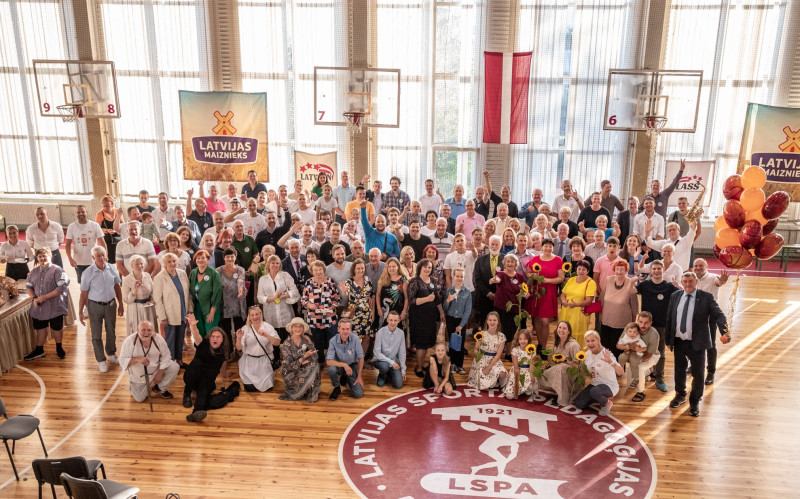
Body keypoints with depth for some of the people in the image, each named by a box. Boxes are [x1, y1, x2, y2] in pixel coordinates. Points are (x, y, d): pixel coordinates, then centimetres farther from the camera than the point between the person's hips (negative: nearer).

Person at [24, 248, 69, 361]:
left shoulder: (57, 270, -11)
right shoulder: (34, 271, 9)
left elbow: (62, 287, -19)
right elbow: (28, 286, 14)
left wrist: (45, 297, -20)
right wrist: (34, 298, -5)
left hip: (54, 307, -5)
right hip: (38, 308, 5)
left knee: (57, 328, 9)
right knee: (40, 328, 15)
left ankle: (59, 348, 29)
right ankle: (39, 350, 29)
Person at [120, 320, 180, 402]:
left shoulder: (158, 339, -20)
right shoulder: (129, 341, -24)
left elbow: (165, 356, -11)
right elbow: (122, 361, -22)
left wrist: (160, 373, -16)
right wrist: (137, 359, -40)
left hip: (156, 369, 1)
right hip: (138, 376, -1)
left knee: (175, 367, -21)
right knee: (139, 399, 1)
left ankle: (160, 388, 3)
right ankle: (133, 386, 36)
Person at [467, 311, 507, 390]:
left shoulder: (501, 336, -4)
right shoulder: (481, 334, -6)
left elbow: (498, 354, -6)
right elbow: (475, 349, 2)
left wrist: (489, 367, -15)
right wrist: (475, 352, -24)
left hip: (494, 360, 1)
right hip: (482, 360, -1)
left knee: (502, 374, -32)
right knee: (485, 387, -14)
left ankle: (502, 386, 5)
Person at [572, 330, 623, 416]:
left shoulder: (606, 354, -22)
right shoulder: (588, 354, -1)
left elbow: (621, 373, -34)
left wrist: (611, 362, -52)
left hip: (609, 385, -7)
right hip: (595, 384, 7)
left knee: (594, 391, -38)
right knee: (578, 404, -3)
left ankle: (606, 403, -4)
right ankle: (601, 398, 18)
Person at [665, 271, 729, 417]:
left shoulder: (706, 297, -6)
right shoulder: (675, 296, 5)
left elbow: (718, 315, -14)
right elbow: (669, 318, 8)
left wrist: (725, 331, -32)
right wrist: (668, 340, 6)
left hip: (697, 343, -3)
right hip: (678, 341, 3)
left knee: (698, 374, 6)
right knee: (679, 371, 17)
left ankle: (695, 402, 25)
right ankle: (680, 395, 40)